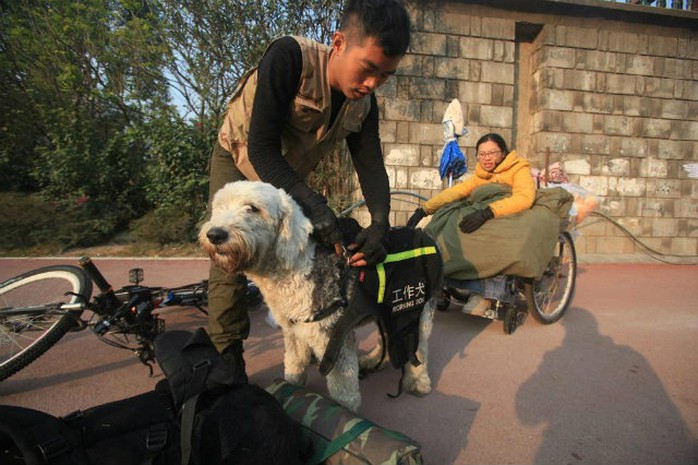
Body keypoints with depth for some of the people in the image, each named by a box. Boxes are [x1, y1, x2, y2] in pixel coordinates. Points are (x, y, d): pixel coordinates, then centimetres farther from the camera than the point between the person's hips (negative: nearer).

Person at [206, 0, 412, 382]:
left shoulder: (364, 104, -15)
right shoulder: (289, 57, -34)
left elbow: (371, 164, -17)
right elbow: (262, 149, -38)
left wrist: (380, 222, -36)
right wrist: (312, 203, -49)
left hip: (290, 174, 5)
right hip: (239, 159, -4)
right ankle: (227, 363, -4)